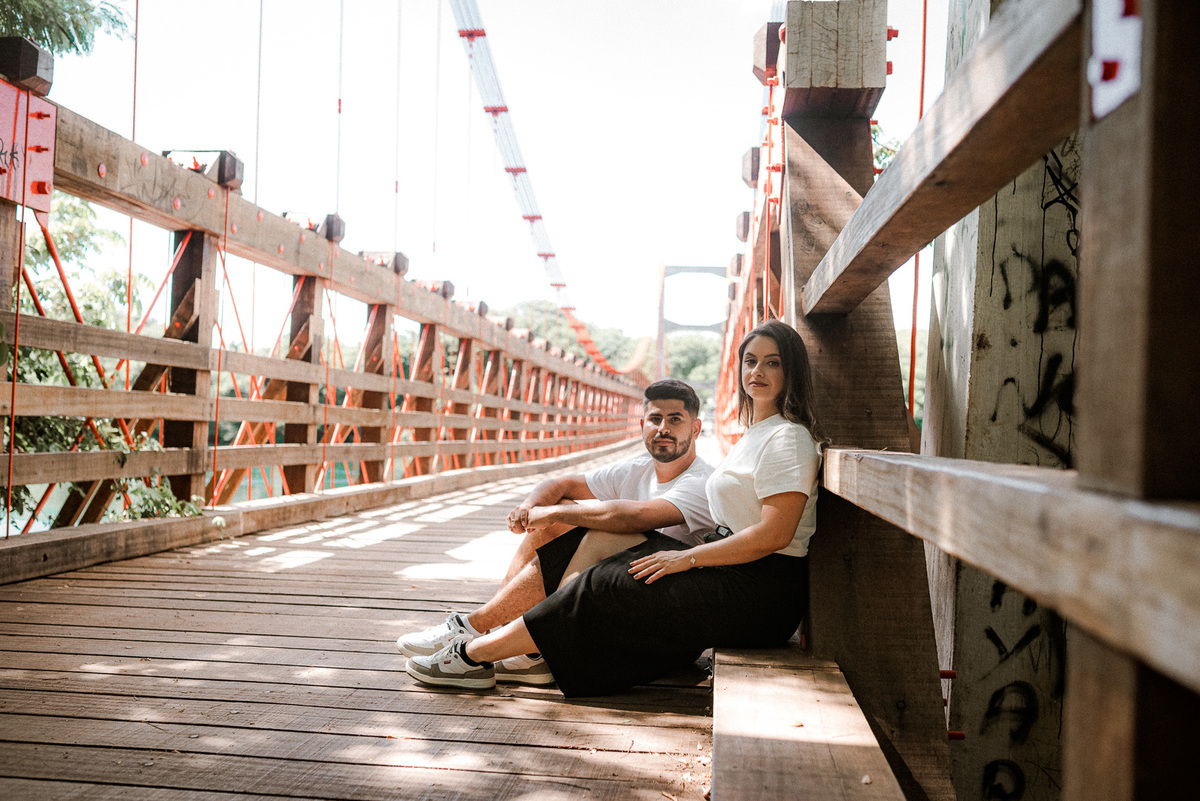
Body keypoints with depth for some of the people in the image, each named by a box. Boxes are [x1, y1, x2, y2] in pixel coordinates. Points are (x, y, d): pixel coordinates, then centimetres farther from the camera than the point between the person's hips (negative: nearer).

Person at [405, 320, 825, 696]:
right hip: (735, 576, 9)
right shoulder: (756, 434, 17)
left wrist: (687, 558, -17)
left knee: (607, 587, -13)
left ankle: (475, 655, -5)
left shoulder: (788, 438, -13)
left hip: (760, 590, -9)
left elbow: (774, 535, -21)